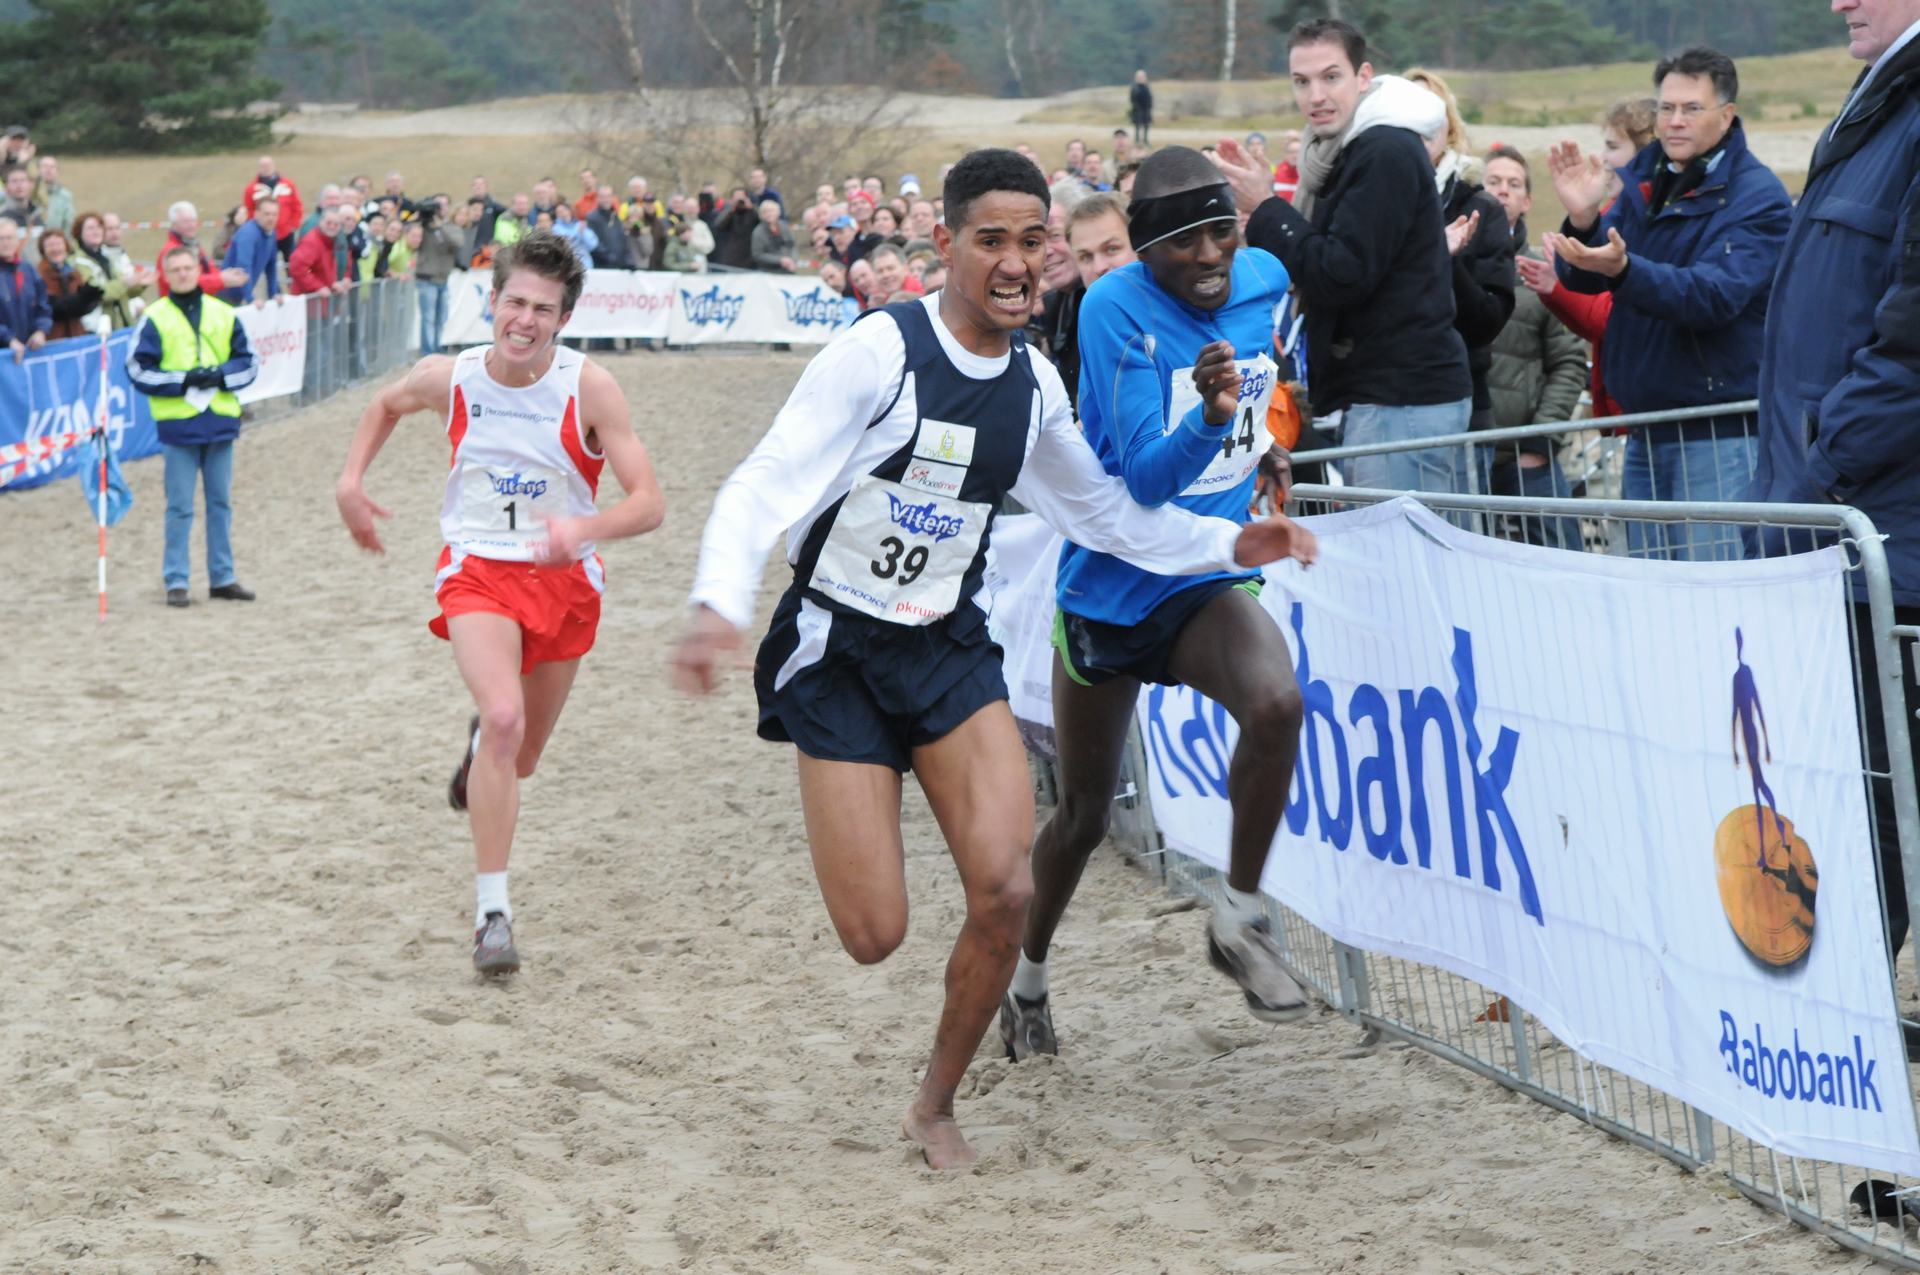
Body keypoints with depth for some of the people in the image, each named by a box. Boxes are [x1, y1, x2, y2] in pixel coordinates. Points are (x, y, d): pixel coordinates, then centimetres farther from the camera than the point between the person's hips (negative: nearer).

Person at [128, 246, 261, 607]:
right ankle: (176, 581, 3)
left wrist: (220, 375, -10)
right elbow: (139, 370, -6)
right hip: (178, 423, -3)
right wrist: (183, 380, -15)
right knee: (180, 506, -2)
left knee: (221, 502, 10)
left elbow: (248, 362, 10)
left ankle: (222, 577, 17)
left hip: (220, 421, 3)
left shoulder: (223, 314, 7)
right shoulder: (155, 318, -2)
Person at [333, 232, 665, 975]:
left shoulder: (589, 389, -17)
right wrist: (351, 480, 3)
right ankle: (491, 912, -22)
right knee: (503, 717, -27)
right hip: (478, 570, -1)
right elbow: (386, 406, 15)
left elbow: (649, 503, -20)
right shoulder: (449, 378, -10)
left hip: (565, 578, 1)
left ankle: (481, 744, 56)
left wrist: (583, 527, -38)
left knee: (519, 759, 15)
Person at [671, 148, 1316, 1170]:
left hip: (951, 650, 4)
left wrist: (1232, 544, 6)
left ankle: (936, 1105, 8)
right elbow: (764, 485, -19)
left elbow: (1105, 512, 19)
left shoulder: (1033, 384, 2)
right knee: (874, 935, -7)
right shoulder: (878, 351, -16)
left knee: (1006, 892, -15)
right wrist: (720, 605, -36)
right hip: (838, 651, -4)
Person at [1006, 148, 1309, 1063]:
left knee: (1276, 703, -30)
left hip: (1210, 581, 3)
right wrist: (1210, 415, -44)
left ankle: (1241, 922, -12)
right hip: (1109, 586, -3)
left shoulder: (1265, 279, -4)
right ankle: (1028, 977, 38)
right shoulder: (1114, 308, -20)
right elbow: (1144, 479, -28)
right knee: (1084, 815, 10)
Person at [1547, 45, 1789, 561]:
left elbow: (1717, 295, -25)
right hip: (1646, 431, 7)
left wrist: (1623, 270, -39)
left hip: (1719, 437, -7)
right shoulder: (1644, 179, 12)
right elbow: (1583, 281, 5)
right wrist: (1582, 220, -17)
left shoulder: (1757, 196, -10)